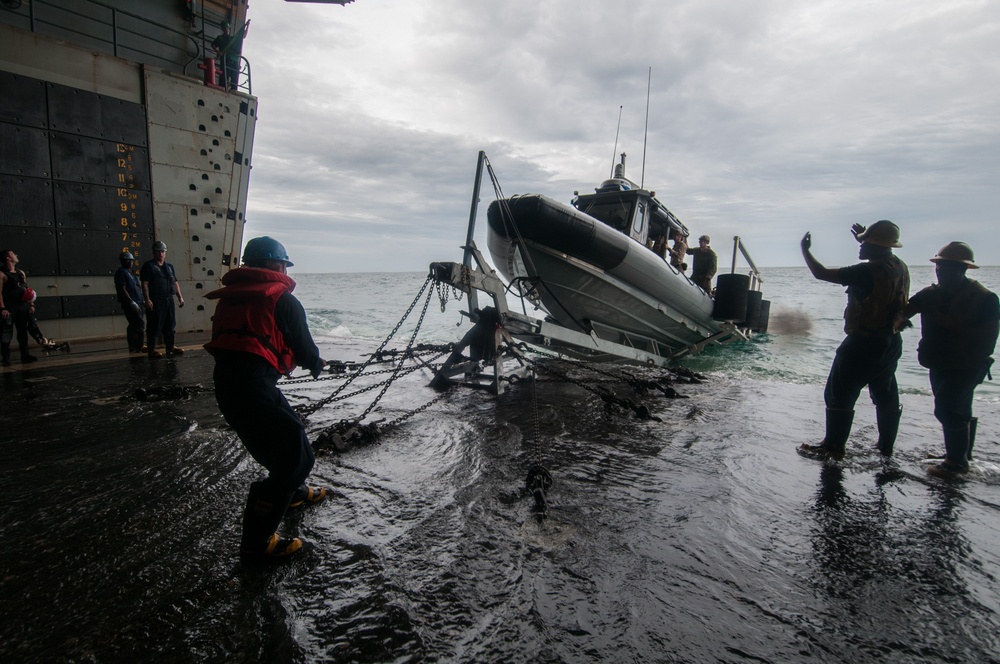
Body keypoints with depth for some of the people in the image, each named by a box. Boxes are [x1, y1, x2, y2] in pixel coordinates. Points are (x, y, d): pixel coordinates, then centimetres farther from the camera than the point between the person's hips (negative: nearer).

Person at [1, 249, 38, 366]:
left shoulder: (21, 272, 14)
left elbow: (27, 289, 19)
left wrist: (30, 304, 12)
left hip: (22, 307, 6)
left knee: (23, 332, 10)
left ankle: (25, 355, 16)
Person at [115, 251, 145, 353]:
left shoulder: (131, 273, 21)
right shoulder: (121, 272, -6)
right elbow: (122, 289, -14)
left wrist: (141, 301, 17)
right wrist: (132, 302, -20)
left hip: (137, 303, 9)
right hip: (129, 304, -9)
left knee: (133, 326, 10)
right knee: (140, 324, -15)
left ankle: (133, 347, 14)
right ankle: (139, 346, -12)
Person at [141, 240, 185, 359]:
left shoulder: (169, 266, 17)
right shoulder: (148, 265, -3)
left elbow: (175, 283, 19)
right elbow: (145, 284, -10)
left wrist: (180, 297, 11)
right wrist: (147, 299, -18)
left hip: (169, 300, 6)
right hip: (155, 301, -6)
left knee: (170, 325, 11)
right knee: (154, 326, -4)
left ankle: (170, 347, 19)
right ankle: (151, 350, 1)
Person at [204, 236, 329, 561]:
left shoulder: (230, 297, 19)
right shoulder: (283, 299, -3)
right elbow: (304, 347, -2)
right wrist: (316, 364, 23)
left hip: (226, 381, 9)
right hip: (253, 384, -9)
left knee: (288, 428, 29)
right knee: (296, 458, -1)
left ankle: (293, 491, 51)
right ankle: (257, 541, 3)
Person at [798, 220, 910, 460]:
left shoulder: (867, 271, -24)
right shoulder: (900, 267, 2)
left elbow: (821, 273, -21)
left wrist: (805, 249, -6)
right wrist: (864, 237, 32)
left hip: (863, 343, -9)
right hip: (891, 341, 9)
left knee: (840, 394, 1)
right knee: (886, 395, 18)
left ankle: (833, 447, 7)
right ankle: (886, 446, 31)